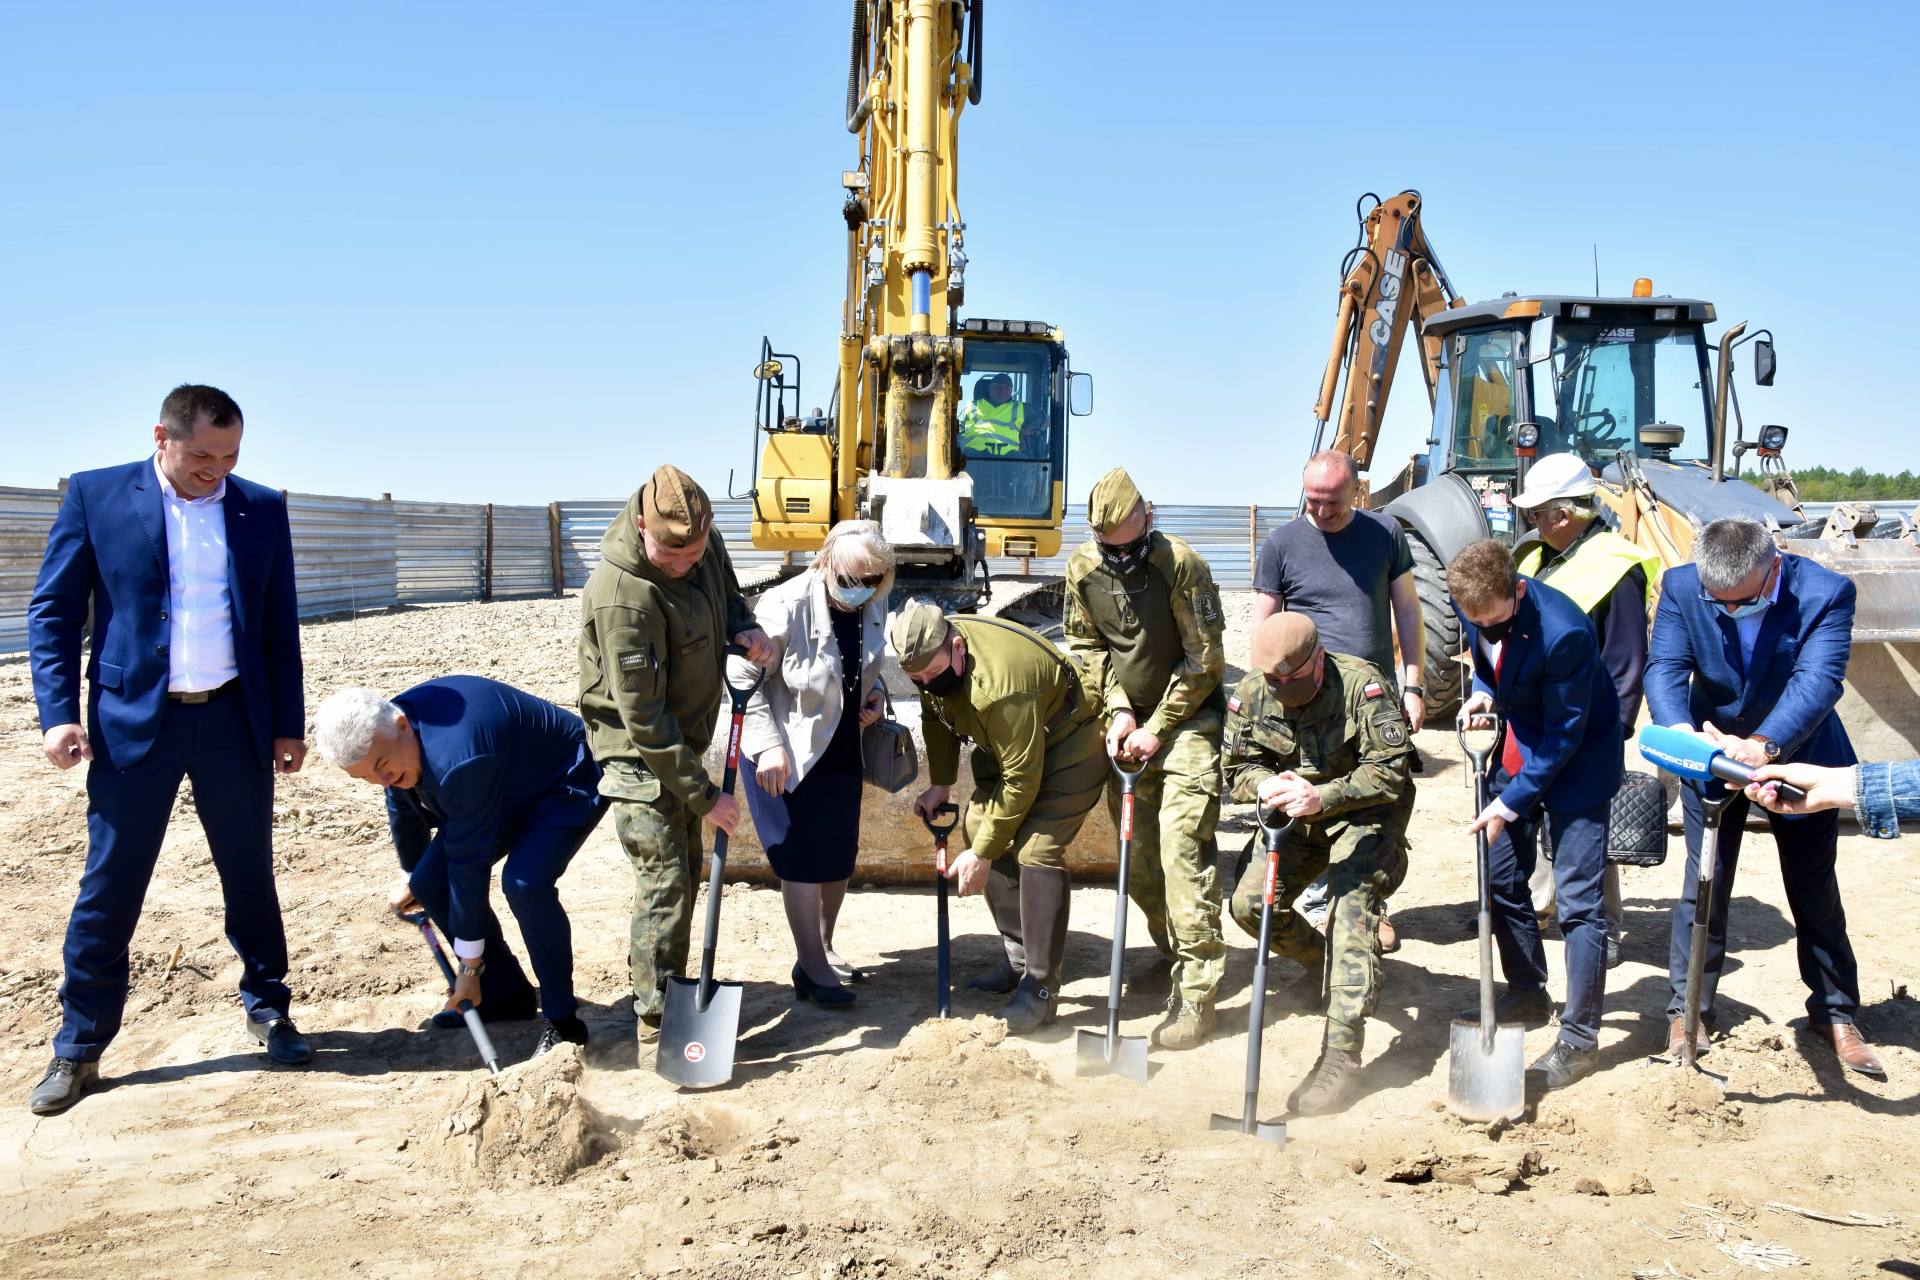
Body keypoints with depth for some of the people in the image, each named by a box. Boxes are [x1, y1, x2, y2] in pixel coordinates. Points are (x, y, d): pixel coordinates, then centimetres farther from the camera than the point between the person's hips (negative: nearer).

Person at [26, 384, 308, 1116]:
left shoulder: (261, 507, 4)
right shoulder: (95, 496, -2)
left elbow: (280, 624, 8)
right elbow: (53, 612, -1)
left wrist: (288, 724, 6)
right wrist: (58, 715, -10)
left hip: (235, 720, 2)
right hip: (134, 722, -2)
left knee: (250, 876, 12)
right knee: (109, 887, 4)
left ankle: (268, 1010, 28)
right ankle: (79, 1048, 17)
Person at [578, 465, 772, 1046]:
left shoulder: (703, 543, -9)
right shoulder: (622, 596, -32)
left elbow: (727, 592, 14)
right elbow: (642, 716, -29)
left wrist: (744, 628, -11)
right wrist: (703, 795, -26)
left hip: (684, 741, 8)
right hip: (638, 754, -8)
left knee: (684, 872, 17)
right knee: (665, 883, -9)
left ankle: (665, 993, 33)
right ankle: (657, 1026, 1)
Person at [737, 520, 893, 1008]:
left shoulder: (872, 606, -4)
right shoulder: (785, 606, -24)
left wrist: (874, 691, -3)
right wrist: (769, 745, -25)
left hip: (843, 753, 7)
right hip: (788, 756, -7)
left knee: (841, 857, 16)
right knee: (802, 862, -1)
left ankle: (823, 947, 36)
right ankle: (812, 970, 13)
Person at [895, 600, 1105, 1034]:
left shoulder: (998, 683, -40)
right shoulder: (931, 656, -14)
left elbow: (1022, 778, -33)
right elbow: (936, 715, 6)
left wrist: (982, 854, -25)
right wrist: (940, 784, 0)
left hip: (1066, 746, -9)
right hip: (1005, 743, 9)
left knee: (1036, 851, -20)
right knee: (978, 828, 2)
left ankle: (1040, 988, -13)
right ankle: (1020, 958, 12)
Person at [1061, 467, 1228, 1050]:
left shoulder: (1182, 565, -19)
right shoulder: (1082, 566, -4)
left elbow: (1204, 662, -15)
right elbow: (1086, 643, 6)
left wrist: (1156, 731, -15)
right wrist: (1118, 710, -7)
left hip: (1186, 719, -5)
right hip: (1127, 723, 6)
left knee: (1182, 846, -15)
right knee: (1137, 851, 9)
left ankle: (1195, 992, -13)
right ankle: (1173, 951, 30)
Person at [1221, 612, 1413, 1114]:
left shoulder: (1361, 684, -24)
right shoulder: (1251, 692, -10)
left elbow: (1390, 772, -26)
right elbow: (1238, 767, -2)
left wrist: (1323, 797, -39)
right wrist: (1266, 784, -26)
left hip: (1366, 814, -5)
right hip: (1297, 816, 5)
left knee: (1353, 907, -24)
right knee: (1249, 903, -6)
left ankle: (1341, 1053, -26)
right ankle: (1321, 963, 25)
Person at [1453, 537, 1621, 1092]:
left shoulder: (1563, 632, -33)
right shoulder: (1471, 601, -13)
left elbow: (1565, 736, -23)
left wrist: (1509, 804, -19)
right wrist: (1483, 692, -8)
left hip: (1575, 760, -7)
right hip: (1518, 746, 7)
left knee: (1577, 898, -7)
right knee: (1502, 877, 12)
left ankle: (1580, 1039, 2)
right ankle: (1527, 997, 30)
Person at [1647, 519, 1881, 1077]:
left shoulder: (1825, 592, -25)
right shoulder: (1680, 587, -20)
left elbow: (1818, 680, -36)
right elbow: (1665, 670, -27)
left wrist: (1763, 745, -53)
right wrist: (1683, 734, -48)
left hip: (1798, 756, -1)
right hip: (1711, 755, 1)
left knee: (1814, 888, 11)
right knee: (1703, 884, 5)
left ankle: (1834, 1012, 27)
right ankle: (1688, 1010, 18)